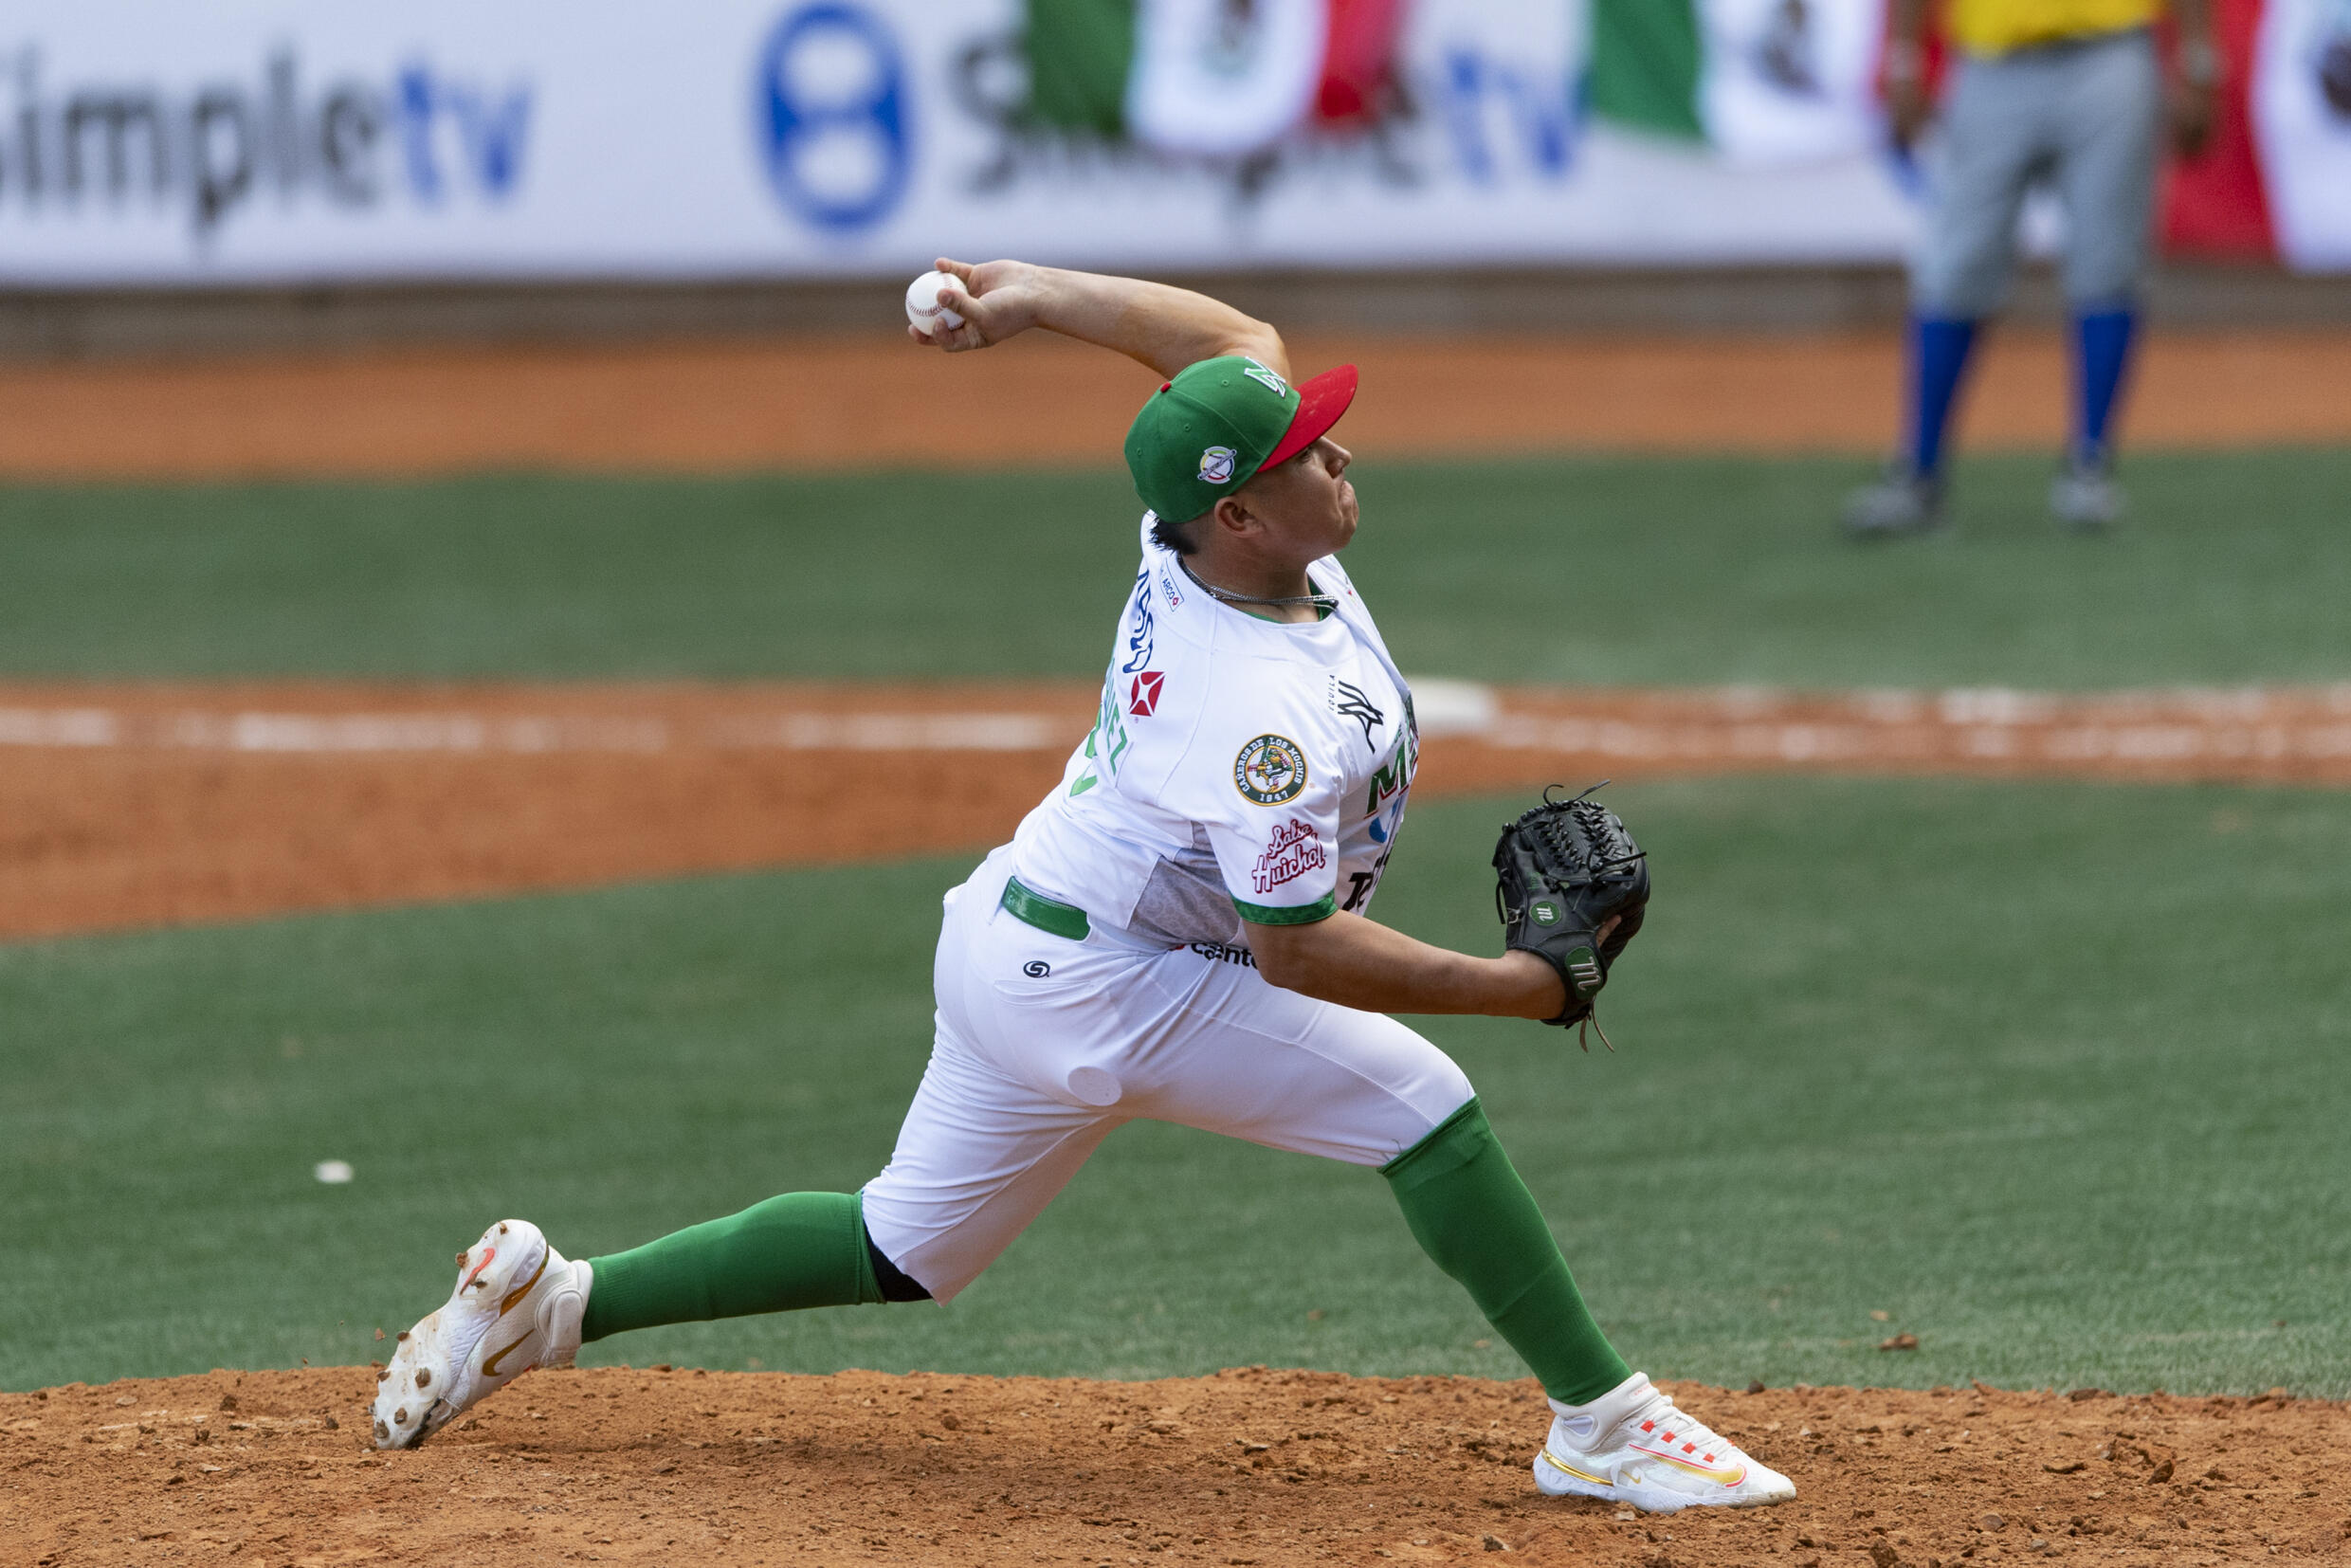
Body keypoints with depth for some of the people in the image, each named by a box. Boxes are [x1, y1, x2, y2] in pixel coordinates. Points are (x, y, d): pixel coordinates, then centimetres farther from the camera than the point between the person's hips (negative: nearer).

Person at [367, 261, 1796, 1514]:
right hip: (1106, 993, -9)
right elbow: (1294, 952, -25)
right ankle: (1602, 1420, -5)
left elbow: (1238, 337, 14)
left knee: (905, 1250, 18)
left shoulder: (1202, 529, -4)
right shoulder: (1268, 710, -29)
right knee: (1422, 1104, -8)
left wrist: (1037, 297, 12)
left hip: (1008, 942, 9)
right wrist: (1508, 987, -20)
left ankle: (552, 1298, 18)